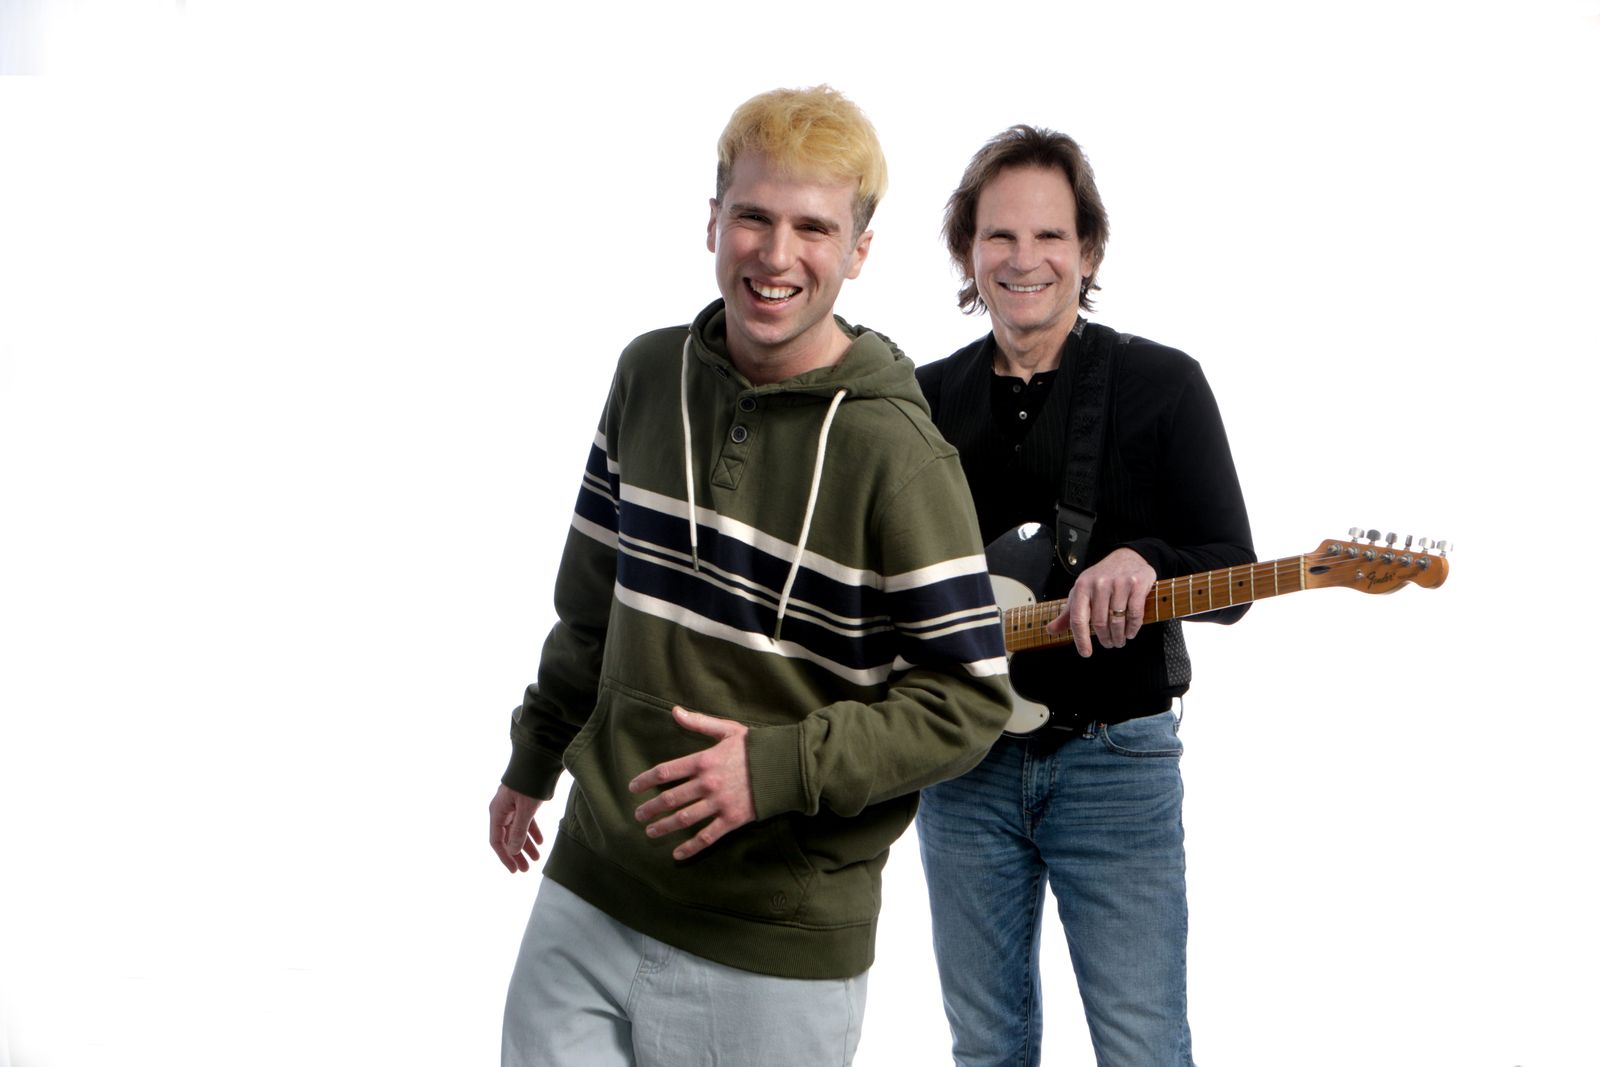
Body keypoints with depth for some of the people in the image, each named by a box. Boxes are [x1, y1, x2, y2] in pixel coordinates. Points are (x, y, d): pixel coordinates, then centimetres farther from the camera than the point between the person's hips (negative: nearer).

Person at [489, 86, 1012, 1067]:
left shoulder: (896, 452, -14)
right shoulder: (651, 376, 3)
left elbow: (970, 698, -11)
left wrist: (781, 768, -21)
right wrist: (535, 759, 25)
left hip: (777, 949, -4)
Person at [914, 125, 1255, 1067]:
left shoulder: (1160, 385, -3)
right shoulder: (929, 399, 9)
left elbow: (1231, 575, -7)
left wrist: (1142, 565, -27)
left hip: (1114, 764, -4)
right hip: (963, 765, 4)